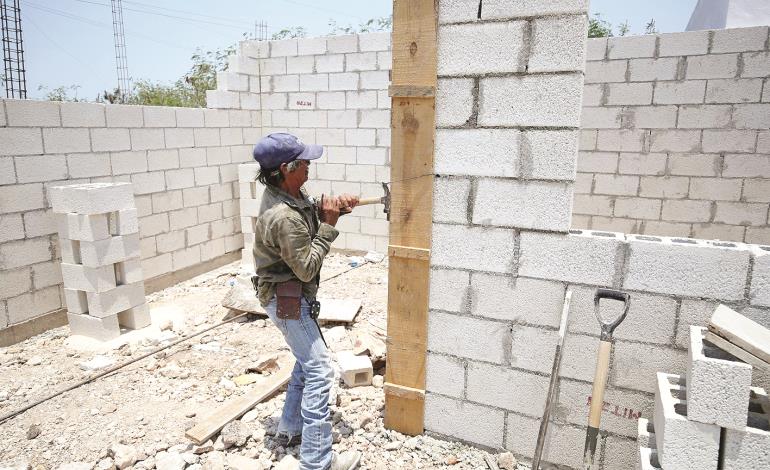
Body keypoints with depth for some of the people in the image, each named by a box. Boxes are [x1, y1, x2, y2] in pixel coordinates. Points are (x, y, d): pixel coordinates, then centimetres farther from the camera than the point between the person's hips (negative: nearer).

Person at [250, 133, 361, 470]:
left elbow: (309, 211, 14)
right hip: (287, 300, -10)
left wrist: (333, 206, -6)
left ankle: (290, 429, 37)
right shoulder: (285, 218, -30)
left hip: (294, 294, 10)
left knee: (307, 362, 22)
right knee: (319, 369, -5)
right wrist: (329, 224, -20)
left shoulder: (287, 191, -2)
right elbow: (307, 268, -23)